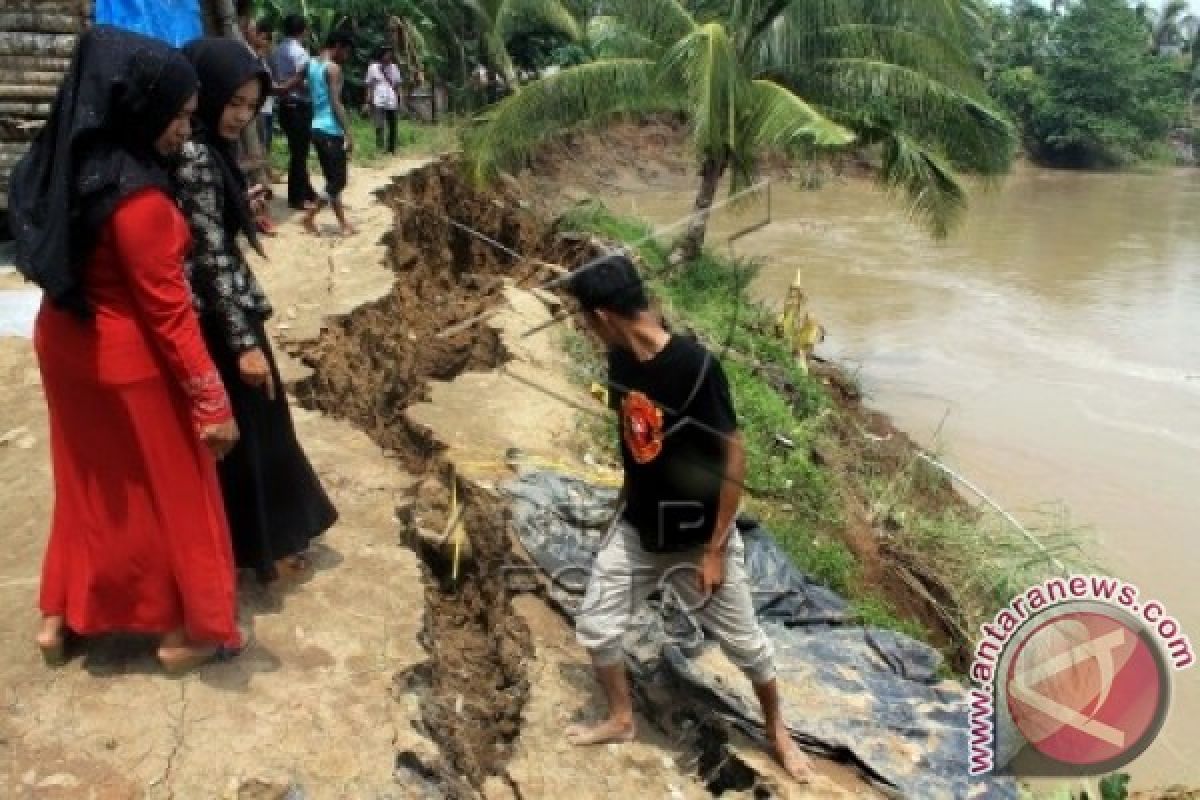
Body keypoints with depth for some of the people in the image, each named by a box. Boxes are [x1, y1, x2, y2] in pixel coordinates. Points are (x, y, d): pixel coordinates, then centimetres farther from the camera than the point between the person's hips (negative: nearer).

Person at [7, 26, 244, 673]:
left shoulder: (65, 164, -1)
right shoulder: (136, 196, -27)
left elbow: (56, 259, 9)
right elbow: (168, 311, -24)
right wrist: (212, 401, -18)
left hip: (65, 343, 8)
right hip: (128, 361, -8)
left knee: (89, 481, 23)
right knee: (168, 489, 9)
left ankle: (60, 615, 38)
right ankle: (188, 631, 24)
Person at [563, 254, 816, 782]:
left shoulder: (696, 366, -27)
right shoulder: (620, 360, -6)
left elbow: (735, 458, -22)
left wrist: (716, 550, -18)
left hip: (698, 537, -5)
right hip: (636, 530, 6)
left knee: (744, 643, 11)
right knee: (594, 626, 10)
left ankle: (778, 731, 38)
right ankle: (621, 720, 36)